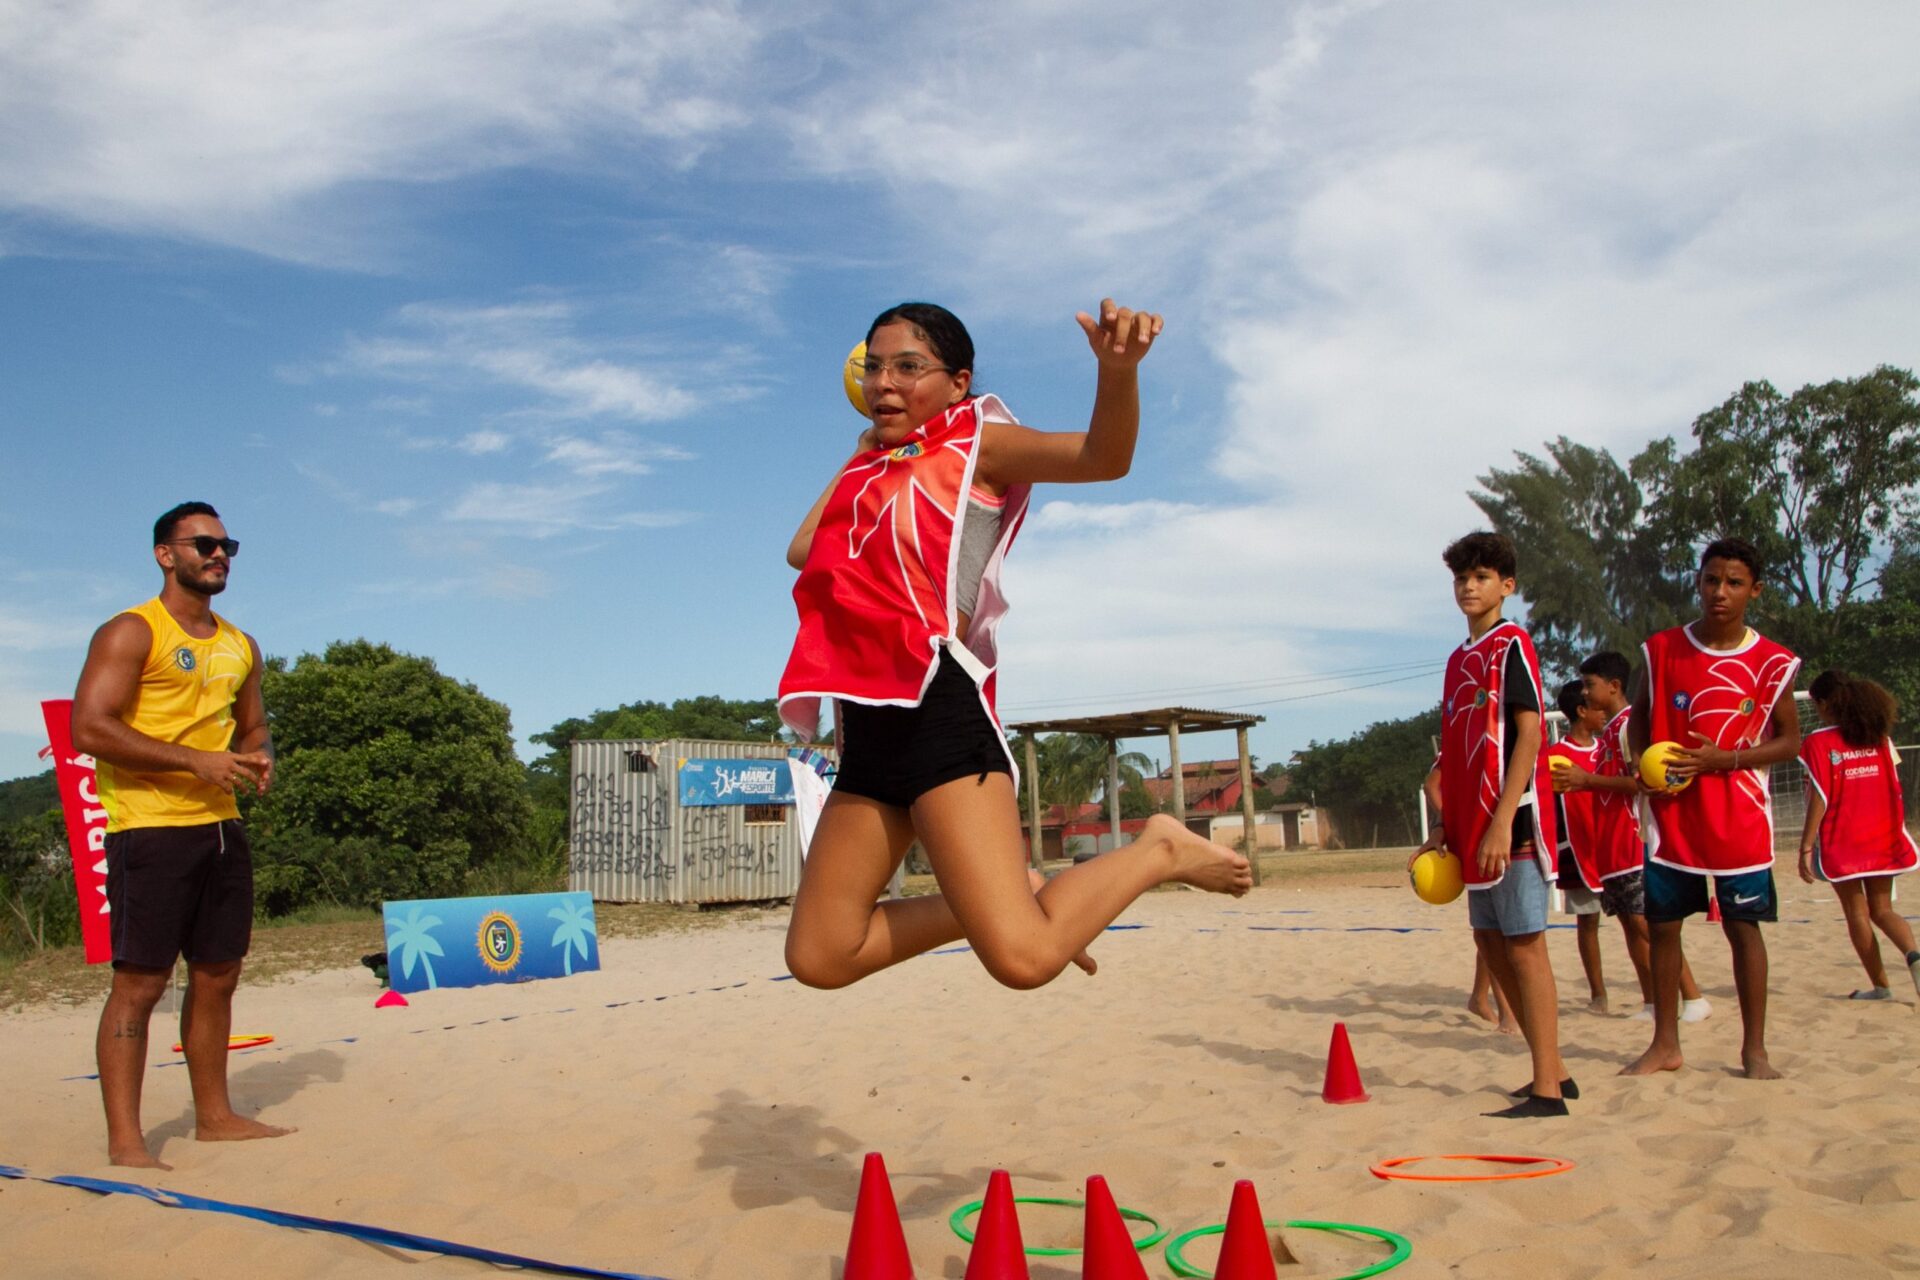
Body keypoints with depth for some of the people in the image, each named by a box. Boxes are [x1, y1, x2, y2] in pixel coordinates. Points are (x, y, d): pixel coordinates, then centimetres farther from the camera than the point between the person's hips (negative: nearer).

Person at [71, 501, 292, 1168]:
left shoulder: (239, 646, 17)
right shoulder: (130, 633, -5)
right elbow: (90, 729, -15)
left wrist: (259, 757, 4)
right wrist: (196, 761, -19)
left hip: (221, 828, 7)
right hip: (150, 830, -7)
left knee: (217, 976, 12)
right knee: (140, 982, -5)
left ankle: (214, 1114, 24)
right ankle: (124, 1140, 2)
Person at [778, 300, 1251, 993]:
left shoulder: (978, 442, 3)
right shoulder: (872, 465, 23)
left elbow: (1101, 455, -14)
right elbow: (803, 550, 34)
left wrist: (1117, 367, -35)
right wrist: (860, 452, 31)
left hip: (938, 706, -8)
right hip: (868, 726, 8)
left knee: (1023, 958, -20)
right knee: (818, 956, 8)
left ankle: (1159, 851, 6)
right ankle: (1000, 899, 21)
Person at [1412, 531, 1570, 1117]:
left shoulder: (1512, 645, -7)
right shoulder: (1461, 659, 17)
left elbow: (1528, 735, -15)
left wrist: (1503, 820, -21)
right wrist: (1445, 827, 15)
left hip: (1510, 821, -9)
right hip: (1473, 825, 9)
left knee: (1523, 945, -6)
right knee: (1492, 943, 12)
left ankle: (1547, 1090, 0)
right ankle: (1553, 1070, 23)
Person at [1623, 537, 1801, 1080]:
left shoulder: (1770, 662, -3)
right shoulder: (1663, 649, 0)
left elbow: (1789, 740, 0)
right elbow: (1639, 716, 11)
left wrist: (1722, 759, -15)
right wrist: (1641, 766, -7)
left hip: (1739, 818, -1)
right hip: (1670, 816, 2)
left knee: (1743, 926, 3)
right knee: (1662, 925, 5)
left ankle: (1754, 1049, 16)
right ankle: (1665, 1045, 18)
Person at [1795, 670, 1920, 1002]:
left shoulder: (1819, 742, -12)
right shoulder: (1879, 737, 4)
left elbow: (1819, 799, -15)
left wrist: (1806, 847, -12)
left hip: (1841, 843, -4)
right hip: (1883, 839, 5)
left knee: (1857, 912, 8)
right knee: (1882, 909, 12)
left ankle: (1881, 985, 13)